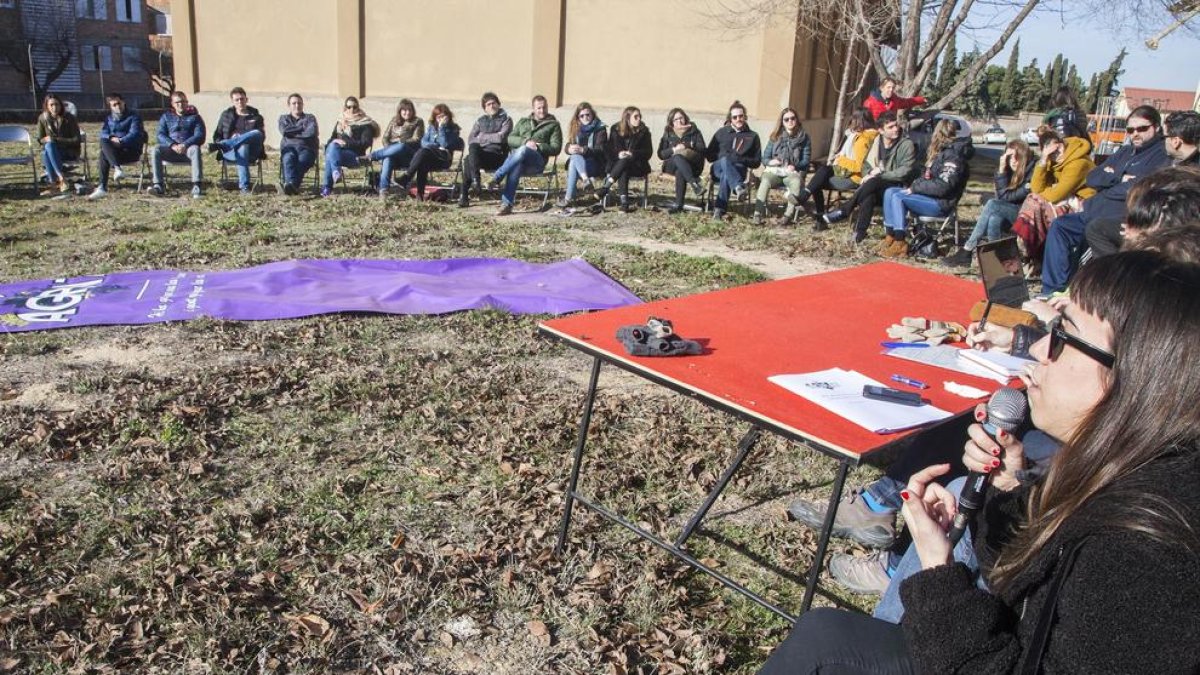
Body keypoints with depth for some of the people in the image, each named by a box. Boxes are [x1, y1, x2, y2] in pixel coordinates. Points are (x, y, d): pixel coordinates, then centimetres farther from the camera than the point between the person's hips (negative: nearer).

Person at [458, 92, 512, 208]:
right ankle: (475, 181, -36)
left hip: (497, 156, -4)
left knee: (468, 160, -31)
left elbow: (501, 137, -8)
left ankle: (464, 196, -30)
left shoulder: (505, 119, 9)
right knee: (473, 147, -32)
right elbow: (470, 139, 11)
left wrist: (482, 137, 2)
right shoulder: (480, 120, 22)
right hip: (478, 154, 4)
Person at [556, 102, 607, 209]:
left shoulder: (600, 129, -1)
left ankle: (568, 198, -35)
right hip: (577, 160, 4)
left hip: (595, 163, -4)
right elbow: (568, 146, 8)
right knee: (574, 157, -29)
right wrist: (570, 149, -18)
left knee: (575, 158, -32)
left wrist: (583, 150, -27)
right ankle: (586, 179, -46)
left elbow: (600, 150, -11)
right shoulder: (575, 128, 13)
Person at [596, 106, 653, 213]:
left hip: (637, 165, 0)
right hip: (617, 163, 0)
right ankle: (624, 203, -49)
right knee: (623, 172, -37)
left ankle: (605, 188, -44)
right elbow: (608, 149, 7)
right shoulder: (615, 129, 8)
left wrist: (632, 153, -16)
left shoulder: (643, 131, 4)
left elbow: (648, 152, 1)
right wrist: (618, 154, -16)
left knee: (624, 161, -36)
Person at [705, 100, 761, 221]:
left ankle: (719, 209, -48)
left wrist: (741, 159, -7)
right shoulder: (721, 132, 18)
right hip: (718, 168, 1)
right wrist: (725, 156, -2)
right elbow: (708, 155, 15)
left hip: (739, 169, -1)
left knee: (725, 175, -38)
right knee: (725, 160, -37)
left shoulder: (752, 136, 15)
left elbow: (756, 162, 11)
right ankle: (738, 187, -63)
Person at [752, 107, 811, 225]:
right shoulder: (775, 137, 12)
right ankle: (758, 214, -39)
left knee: (796, 182, -37)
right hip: (774, 171, 1)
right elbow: (765, 158, 10)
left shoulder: (803, 137, 8)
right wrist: (771, 162, -13)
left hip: (793, 172, -1)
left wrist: (795, 166, -17)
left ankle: (788, 214, -37)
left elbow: (806, 160, 3)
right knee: (765, 181, -34)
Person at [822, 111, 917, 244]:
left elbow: (904, 172, -14)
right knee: (869, 196, -34)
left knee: (874, 182, -36)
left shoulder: (906, 144, -7)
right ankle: (859, 232, -36)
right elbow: (866, 164, 17)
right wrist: (868, 175, -7)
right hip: (877, 187, 4)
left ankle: (843, 211, -31)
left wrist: (880, 174, -19)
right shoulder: (876, 142, 9)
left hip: (897, 186, -4)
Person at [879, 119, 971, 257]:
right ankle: (890, 237, -10)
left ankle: (900, 244, -23)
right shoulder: (942, 152, 14)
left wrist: (915, 188, -16)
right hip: (929, 195, 10)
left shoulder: (953, 156, -14)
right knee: (890, 192, -4)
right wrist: (913, 186, 2)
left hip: (941, 203, -10)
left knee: (898, 197, -26)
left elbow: (942, 186, -23)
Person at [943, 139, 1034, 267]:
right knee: (994, 219, -29)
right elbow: (1001, 193, 0)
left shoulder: (1033, 171, -9)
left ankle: (966, 251, -30)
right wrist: (1002, 169, -8)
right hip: (1011, 212, 6)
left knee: (993, 204, -29)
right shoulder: (1011, 170, 11)